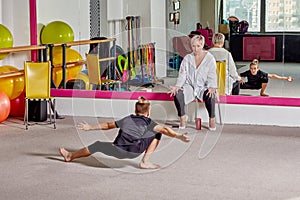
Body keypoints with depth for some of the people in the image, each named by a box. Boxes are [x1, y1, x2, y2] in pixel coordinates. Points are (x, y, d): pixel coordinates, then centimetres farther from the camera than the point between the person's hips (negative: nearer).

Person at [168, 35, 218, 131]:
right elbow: (182, 74, 2)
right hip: (190, 86, 2)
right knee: (177, 94, -29)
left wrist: (211, 87, -24)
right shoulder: (187, 58, 10)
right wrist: (177, 86, -16)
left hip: (203, 87, -2)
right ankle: (182, 117, -9)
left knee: (210, 96, -37)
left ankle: (212, 120, -18)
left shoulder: (210, 58, 2)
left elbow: (212, 76, -5)